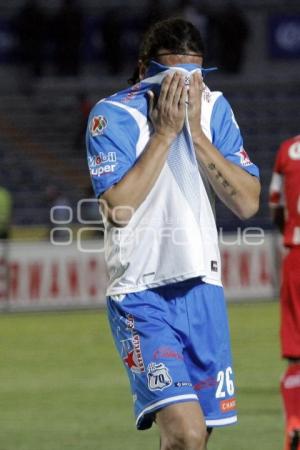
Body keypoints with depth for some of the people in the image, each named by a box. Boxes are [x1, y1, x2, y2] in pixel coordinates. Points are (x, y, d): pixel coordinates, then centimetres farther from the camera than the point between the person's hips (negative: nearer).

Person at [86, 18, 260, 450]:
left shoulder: (214, 108, 5)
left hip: (202, 288, 5)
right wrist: (164, 133, -18)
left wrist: (197, 133, -12)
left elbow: (247, 202, -4)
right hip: (141, 295, -5)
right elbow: (117, 208, -21)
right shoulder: (113, 115, -9)